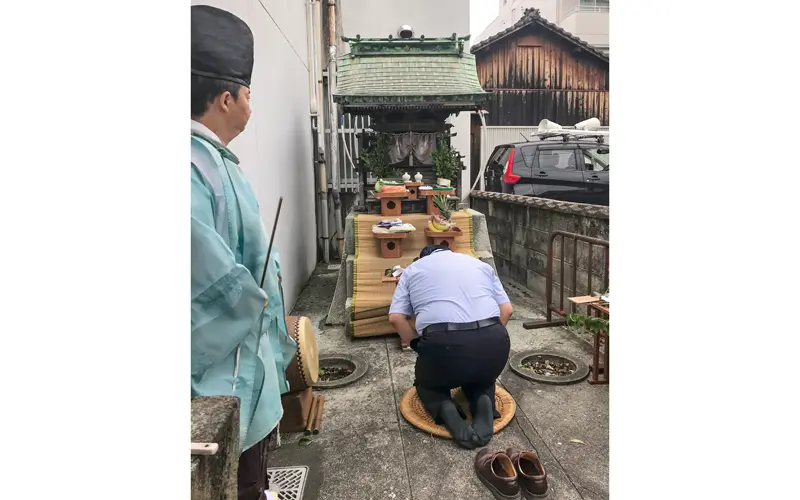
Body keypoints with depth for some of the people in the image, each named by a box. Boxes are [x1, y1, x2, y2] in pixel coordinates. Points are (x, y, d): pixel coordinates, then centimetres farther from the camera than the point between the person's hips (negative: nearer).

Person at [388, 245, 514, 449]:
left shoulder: (413, 269, 19)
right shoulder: (480, 264, 26)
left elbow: (396, 317, 8)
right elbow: (506, 309, 18)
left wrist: (419, 347, 19)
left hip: (444, 344, -2)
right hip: (493, 343, 3)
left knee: (426, 384, 28)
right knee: (483, 379, 34)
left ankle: (445, 409, -1)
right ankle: (484, 403, 3)